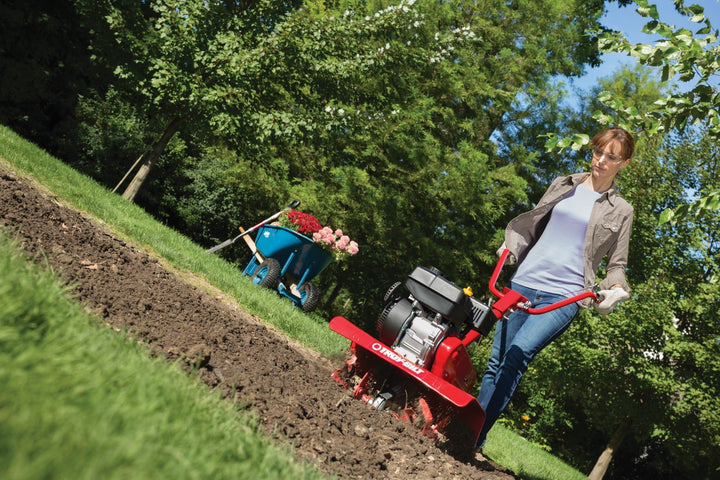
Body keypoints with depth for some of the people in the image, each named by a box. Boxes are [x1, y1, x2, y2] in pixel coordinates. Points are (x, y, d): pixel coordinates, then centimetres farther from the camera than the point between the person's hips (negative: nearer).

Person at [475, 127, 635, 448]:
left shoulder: (620, 211, 8)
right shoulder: (563, 186, 16)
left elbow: (616, 264, 11)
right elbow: (532, 224, 23)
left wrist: (616, 289, -8)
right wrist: (513, 246, 5)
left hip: (563, 297, -4)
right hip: (523, 283, 4)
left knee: (518, 354, -23)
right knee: (496, 362, 3)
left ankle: (475, 438, -21)